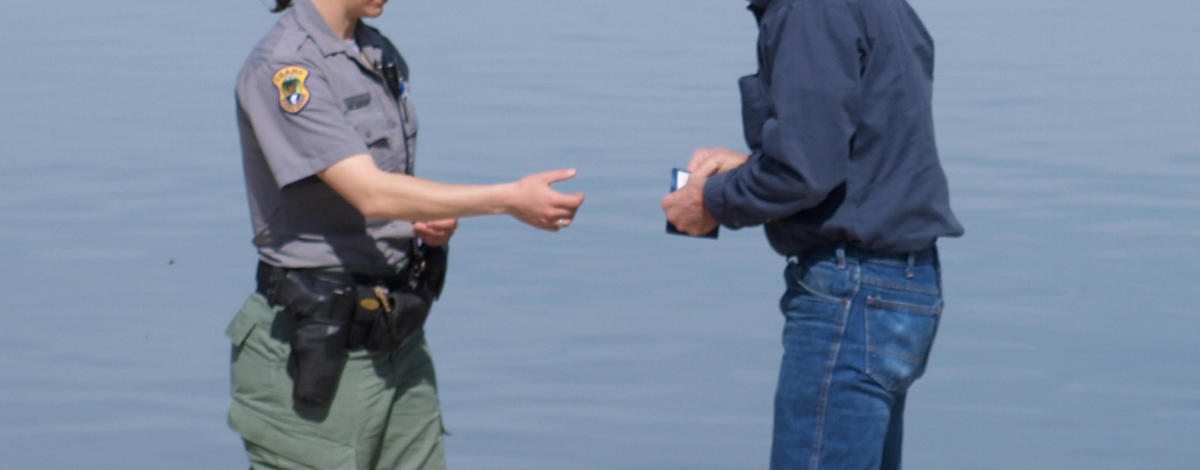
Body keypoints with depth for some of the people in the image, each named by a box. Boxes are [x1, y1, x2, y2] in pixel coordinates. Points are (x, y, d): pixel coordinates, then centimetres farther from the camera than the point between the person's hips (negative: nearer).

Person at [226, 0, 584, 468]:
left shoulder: (384, 56, 11)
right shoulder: (281, 67, -16)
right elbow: (370, 193, -24)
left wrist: (436, 224, -1)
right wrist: (510, 199, -26)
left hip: (398, 337, 8)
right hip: (314, 351, -8)